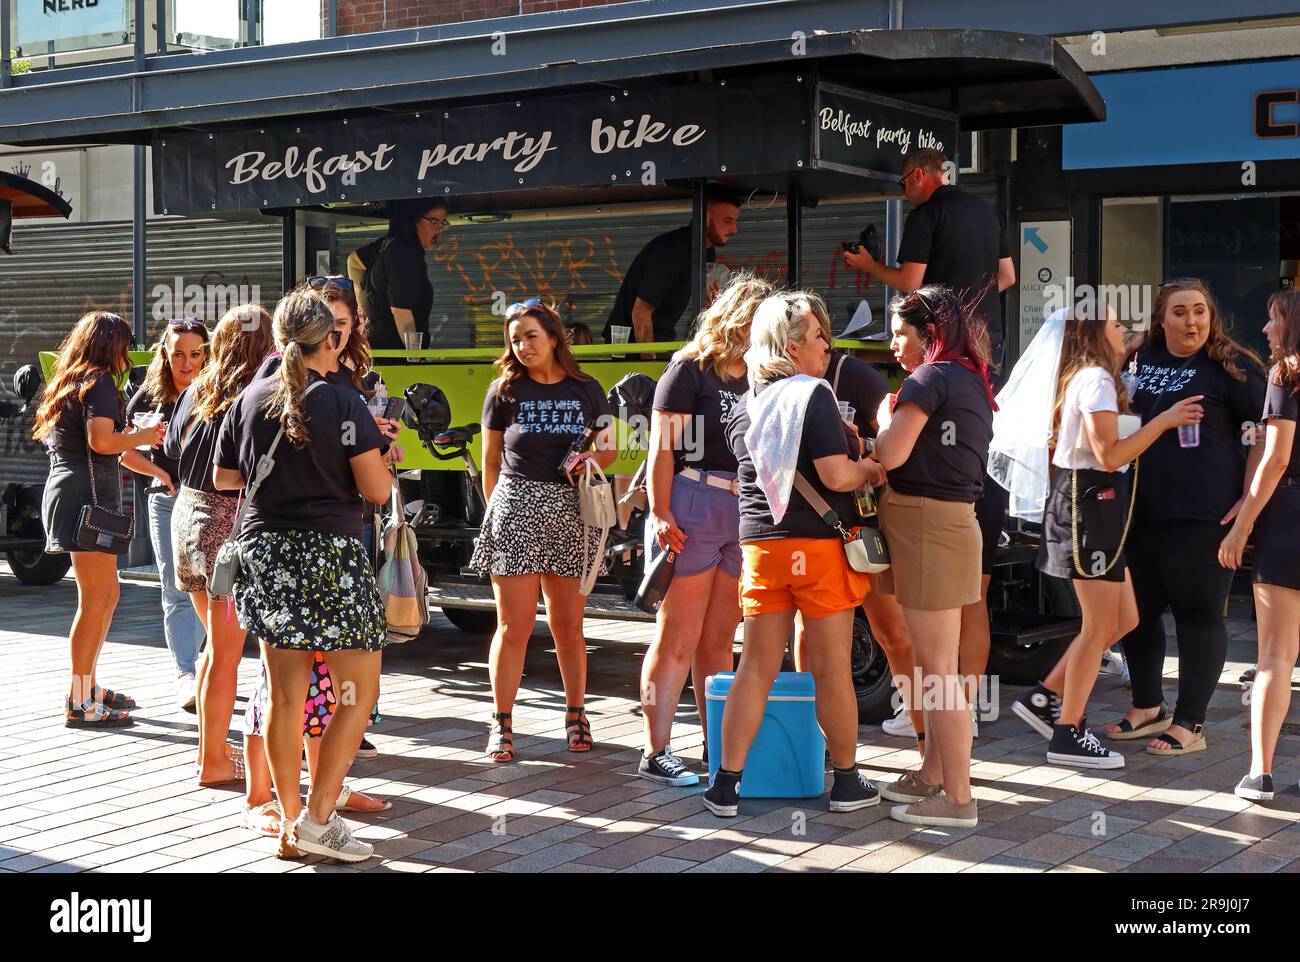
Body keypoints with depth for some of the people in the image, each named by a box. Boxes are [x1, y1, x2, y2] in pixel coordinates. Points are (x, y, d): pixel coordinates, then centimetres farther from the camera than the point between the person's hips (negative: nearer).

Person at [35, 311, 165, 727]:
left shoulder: (68, 382, 19)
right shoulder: (99, 382, -10)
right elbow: (101, 441, -23)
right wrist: (142, 436, -6)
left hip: (66, 488, 10)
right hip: (88, 493, -10)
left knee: (108, 595, 18)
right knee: (94, 601, -8)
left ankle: (88, 686, 24)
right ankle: (79, 703, -6)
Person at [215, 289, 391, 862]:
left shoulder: (250, 400, 6)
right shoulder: (342, 404, -10)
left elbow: (224, 478, 14)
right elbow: (376, 490, -12)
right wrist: (376, 454, 8)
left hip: (262, 553, 6)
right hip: (328, 555, -5)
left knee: (285, 694, 10)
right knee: (359, 692, 4)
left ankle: (290, 823, 15)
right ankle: (317, 819, -2)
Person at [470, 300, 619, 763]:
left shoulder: (586, 390, 7)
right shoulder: (505, 392, 4)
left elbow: (610, 449, 15)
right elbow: (491, 462, 10)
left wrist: (594, 457, -5)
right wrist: (497, 509, 7)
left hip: (570, 512, 1)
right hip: (515, 509, -1)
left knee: (567, 624, 7)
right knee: (514, 625, -3)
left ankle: (576, 714, 21)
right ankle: (501, 724, 5)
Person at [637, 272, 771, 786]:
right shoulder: (691, 369, -5)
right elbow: (663, 447, -10)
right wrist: (660, 513, -19)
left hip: (743, 513, 6)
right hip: (691, 510, -6)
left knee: (718, 642, 12)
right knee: (676, 640, -5)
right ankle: (655, 754, -1)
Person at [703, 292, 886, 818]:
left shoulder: (745, 406, 11)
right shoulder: (813, 395, -11)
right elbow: (837, 475, -19)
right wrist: (872, 469, 2)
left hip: (760, 544, 6)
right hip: (819, 544, -6)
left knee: (755, 669, 8)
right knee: (832, 669, 5)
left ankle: (726, 784, 9)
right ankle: (846, 782, 15)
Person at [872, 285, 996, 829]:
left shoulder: (931, 377, -12)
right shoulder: (971, 379, 16)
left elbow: (892, 454, -16)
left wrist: (885, 414, 1)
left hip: (925, 521, -10)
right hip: (954, 516, 10)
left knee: (936, 667, -6)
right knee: (933, 662, 18)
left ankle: (957, 799, -3)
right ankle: (934, 775, 28)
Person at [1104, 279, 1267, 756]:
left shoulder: (1232, 367, -4)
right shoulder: (1139, 363, 12)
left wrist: (1249, 499, -13)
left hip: (1202, 516, -6)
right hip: (1140, 513, 6)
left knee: (1198, 614, 1)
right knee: (1136, 610, 13)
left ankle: (1189, 724, 10)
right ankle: (1147, 708, 31)